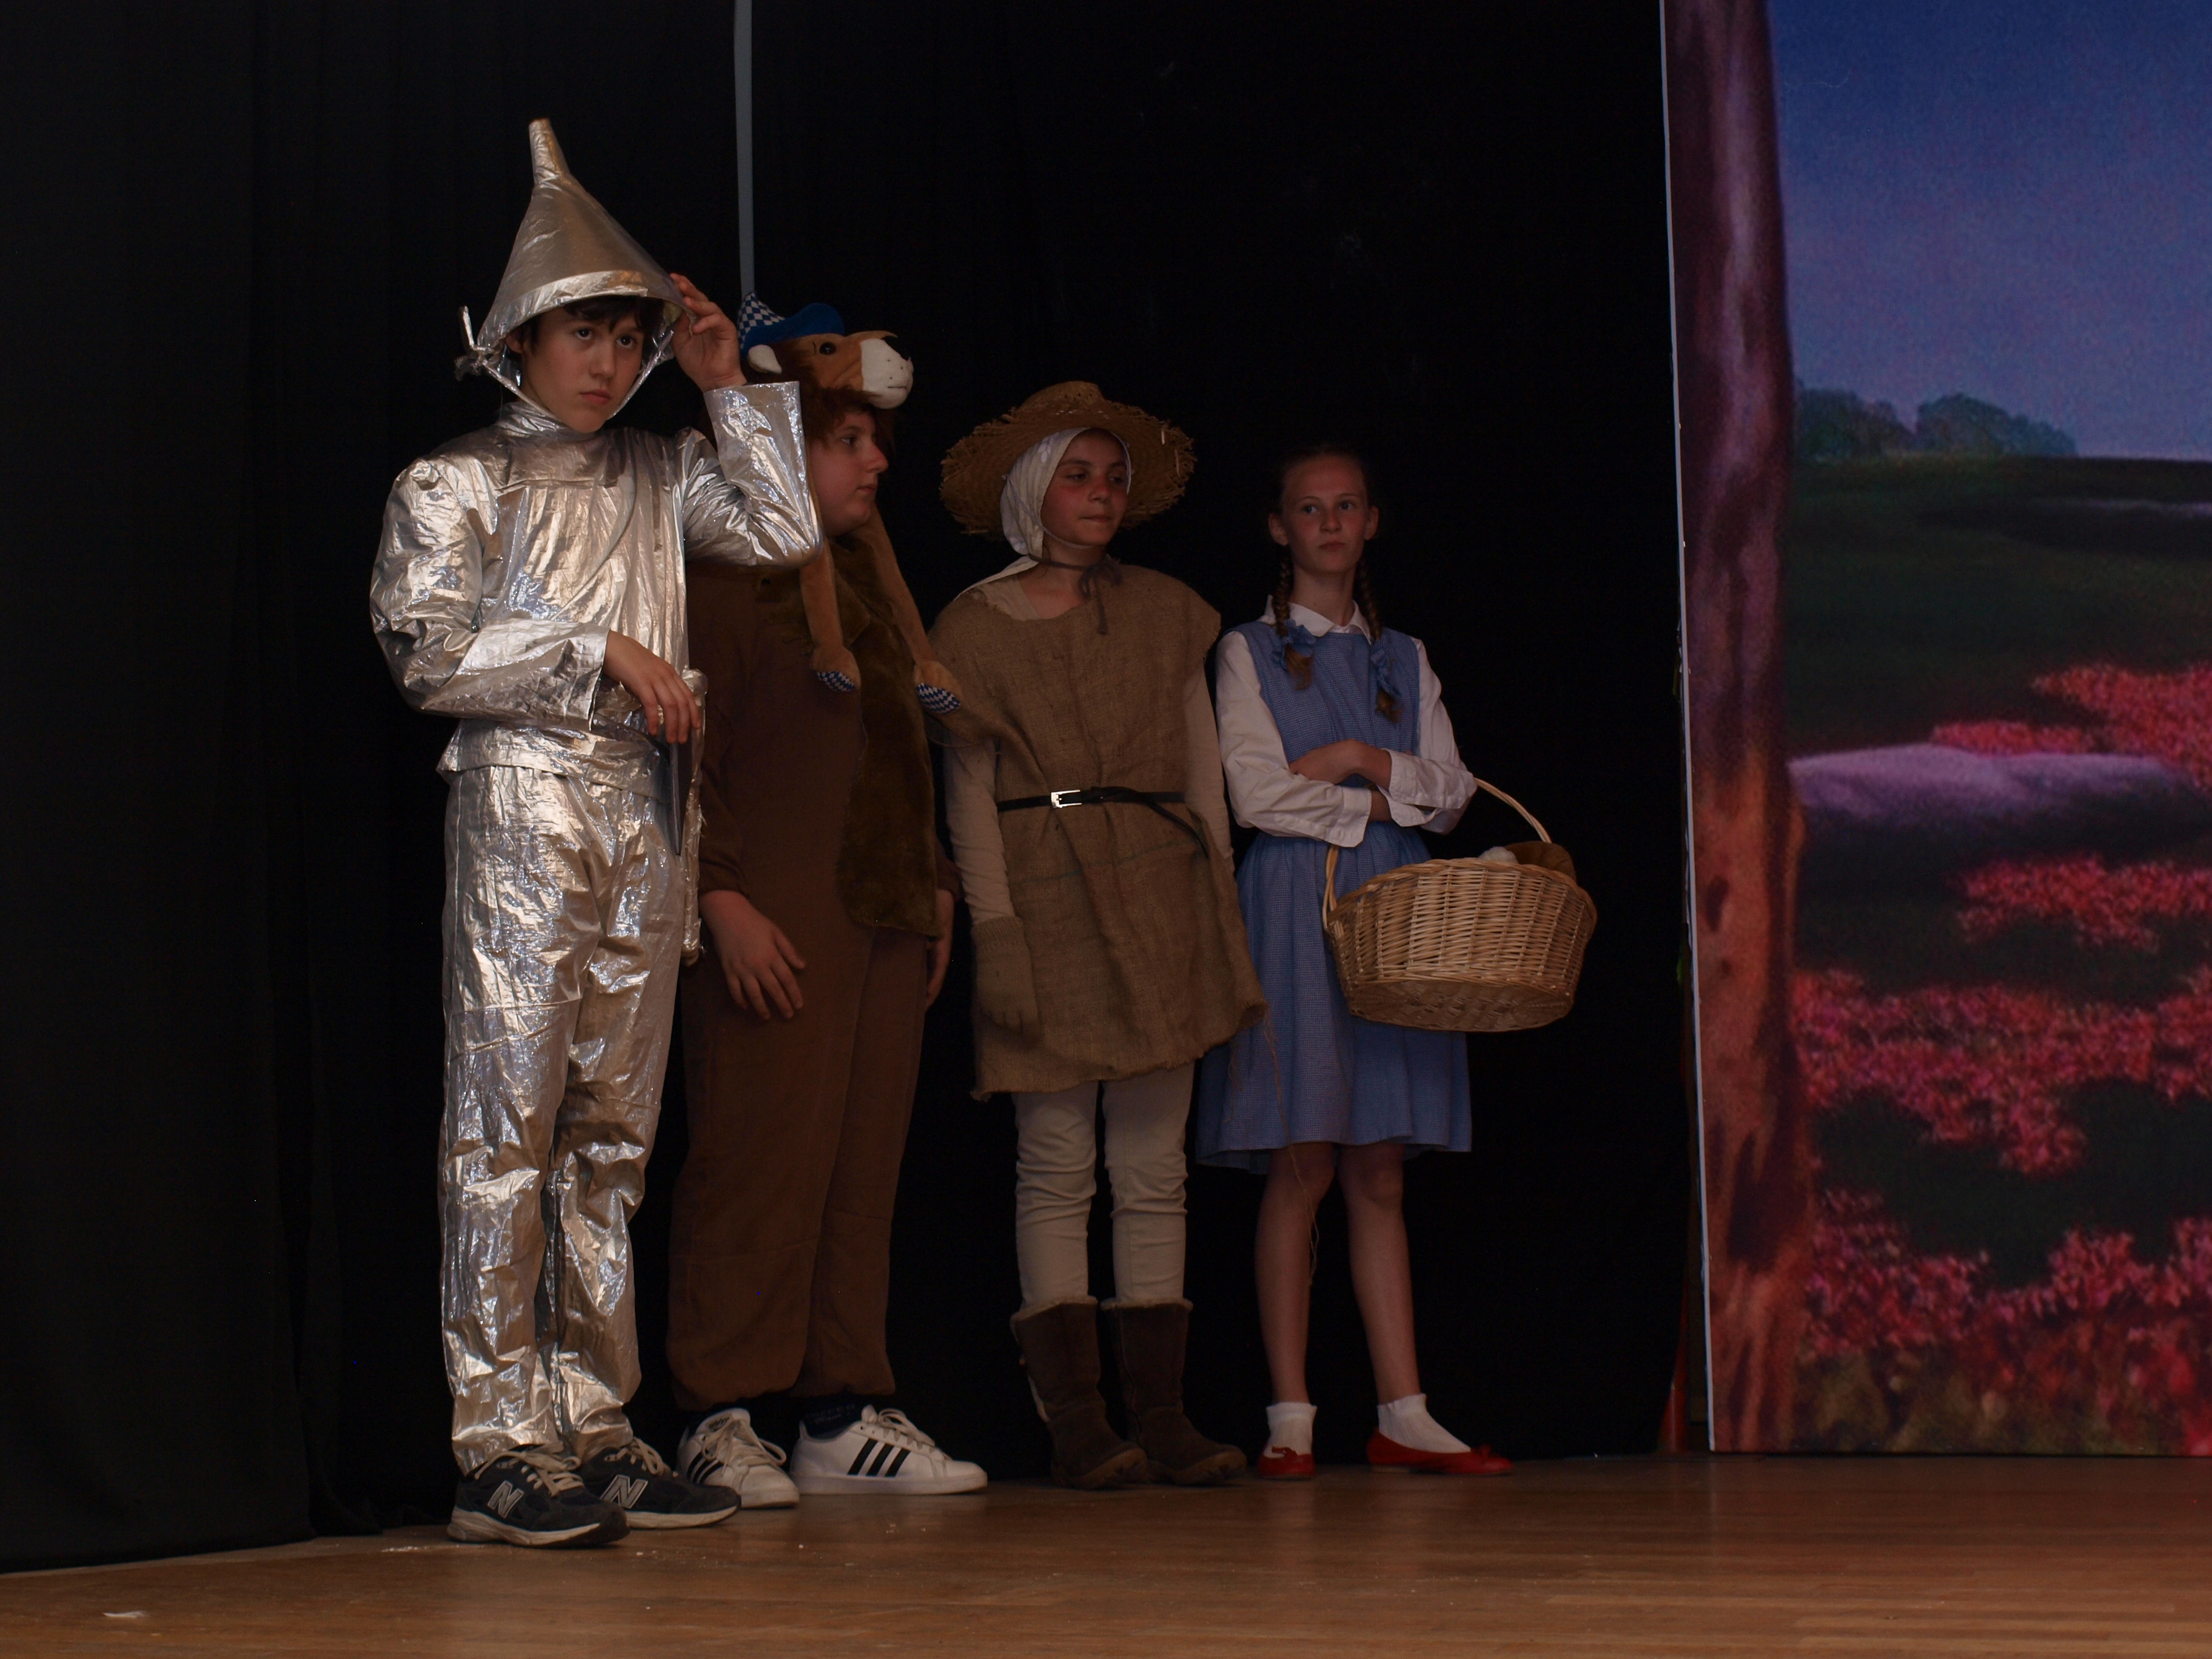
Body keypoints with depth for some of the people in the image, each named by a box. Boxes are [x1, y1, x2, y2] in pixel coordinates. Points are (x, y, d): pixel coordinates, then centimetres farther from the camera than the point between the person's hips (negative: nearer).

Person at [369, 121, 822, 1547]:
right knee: (509, 1117, -9)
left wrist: (730, 385, 8)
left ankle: (594, 1427, 10)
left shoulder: (657, 475, 18)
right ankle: (499, 1444, -8)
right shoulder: (458, 479, 4)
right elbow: (431, 648, -6)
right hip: (522, 803, -5)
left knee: (614, 1128, 6)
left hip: (642, 814, 6)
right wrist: (603, 653, -9)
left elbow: (787, 531, 9)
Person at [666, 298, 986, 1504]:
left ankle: (843, 1417, 12)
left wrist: (936, 885, 16)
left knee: (864, 1171, 7)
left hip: (884, 919, 8)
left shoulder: (865, 583, 21)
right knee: (760, 1165, -9)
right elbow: (688, 758, -10)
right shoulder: (721, 582, -4)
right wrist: (723, 902, -18)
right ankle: (719, 1421, -4)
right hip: (777, 927, -8)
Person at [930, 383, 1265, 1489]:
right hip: (1041, 891, -3)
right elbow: (968, 788, 2)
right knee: (1057, 1161, -6)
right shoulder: (975, 626, 6)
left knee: (1153, 1167, 1)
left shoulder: (1165, 614, 14)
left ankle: (1161, 1413, 2)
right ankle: (1074, 1421, -6)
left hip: (1155, 894, 3)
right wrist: (996, 927, -8)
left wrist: (1216, 905, 6)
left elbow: (1201, 770, 14)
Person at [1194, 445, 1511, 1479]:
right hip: (1294, 911, -4)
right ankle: (1290, 1417, -6)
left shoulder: (1403, 659, 18)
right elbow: (1257, 793, -6)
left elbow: (1450, 794, 8)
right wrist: (1377, 803, -1)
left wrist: (1364, 760, -5)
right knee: (1300, 1168, -8)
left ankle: (1402, 1416, 1)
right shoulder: (1249, 653, 6)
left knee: (1380, 1174, 3)